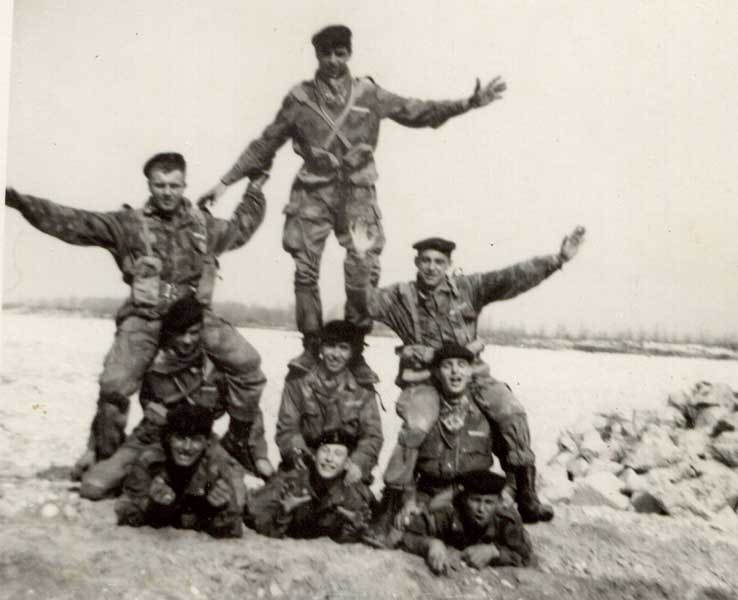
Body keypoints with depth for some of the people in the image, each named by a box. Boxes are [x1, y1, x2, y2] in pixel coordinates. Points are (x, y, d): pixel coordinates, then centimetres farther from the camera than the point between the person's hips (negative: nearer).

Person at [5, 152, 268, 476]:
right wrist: (22, 202, -11)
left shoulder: (202, 224, 15)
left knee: (247, 362, -10)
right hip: (145, 317, -2)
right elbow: (72, 222, -2)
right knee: (115, 382, -17)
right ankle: (103, 451, 10)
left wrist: (255, 190, 34)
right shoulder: (129, 223, 4)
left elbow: (239, 229, 33)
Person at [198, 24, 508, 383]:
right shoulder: (299, 98, 8)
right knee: (305, 270, -6)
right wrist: (226, 182, 8)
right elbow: (264, 145, 11)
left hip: (357, 193, 0)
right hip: (313, 192, 0)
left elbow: (418, 112, 11)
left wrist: (468, 103, 2)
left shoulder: (368, 94, 9)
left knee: (364, 272, -8)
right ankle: (311, 347, 7)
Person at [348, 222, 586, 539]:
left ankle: (526, 495, 1)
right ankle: (389, 505, -11)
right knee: (415, 427, -27)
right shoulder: (402, 296, 3)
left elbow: (511, 278, -3)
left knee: (512, 412, -16)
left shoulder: (467, 288, 4)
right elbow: (367, 301, -11)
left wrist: (557, 260, -12)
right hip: (424, 378, -2)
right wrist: (362, 261, -26)